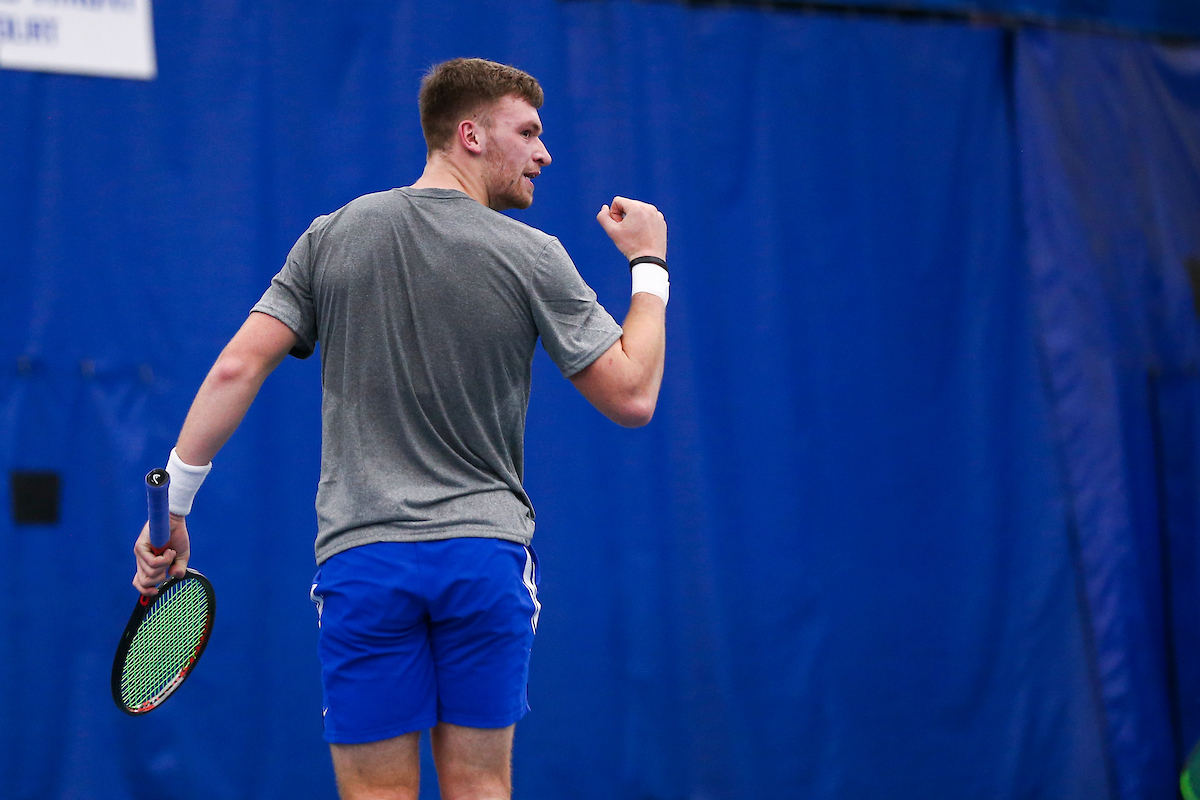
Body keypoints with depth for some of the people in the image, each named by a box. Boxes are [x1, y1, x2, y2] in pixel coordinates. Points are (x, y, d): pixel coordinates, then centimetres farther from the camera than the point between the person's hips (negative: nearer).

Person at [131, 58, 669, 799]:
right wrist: (649, 265, 10)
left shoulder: (332, 237, 3)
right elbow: (632, 397, -1)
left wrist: (173, 503, 2)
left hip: (362, 554, 1)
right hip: (486, 551, -1)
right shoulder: (533, 258, -4)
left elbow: (237, 369, -3)